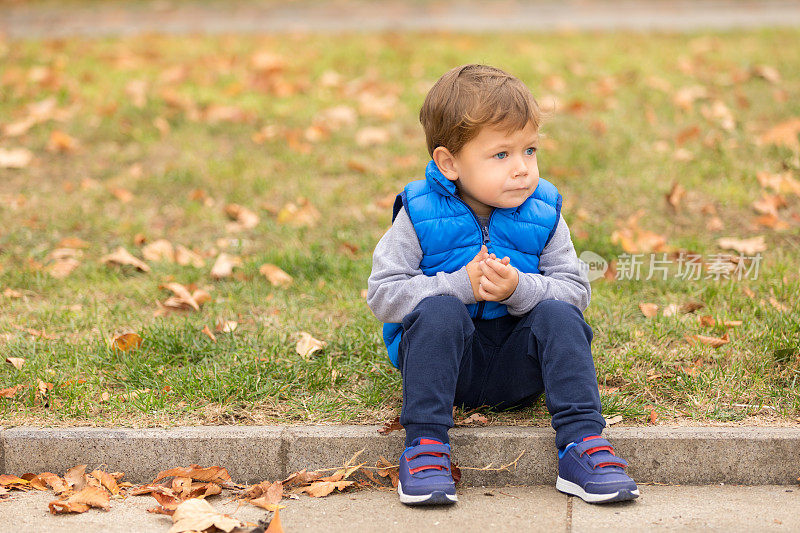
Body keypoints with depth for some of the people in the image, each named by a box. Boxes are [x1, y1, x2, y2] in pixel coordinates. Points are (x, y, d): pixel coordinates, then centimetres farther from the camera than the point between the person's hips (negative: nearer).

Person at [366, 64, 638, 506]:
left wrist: (519, 289, -26)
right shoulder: (420, 214, -9)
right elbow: (383, 295, -13)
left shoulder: (542, 215, -2)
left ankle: (583, 445, -27)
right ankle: (424, 447, -31)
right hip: (441, 354, -2)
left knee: (559, 314, -24)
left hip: (514, 369, 2)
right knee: (439, 311, -31)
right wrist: (462, 285, -26)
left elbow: (575, 289, -5)